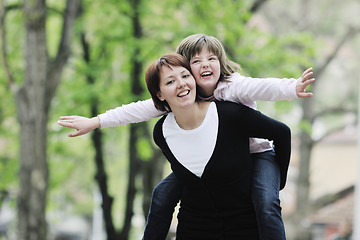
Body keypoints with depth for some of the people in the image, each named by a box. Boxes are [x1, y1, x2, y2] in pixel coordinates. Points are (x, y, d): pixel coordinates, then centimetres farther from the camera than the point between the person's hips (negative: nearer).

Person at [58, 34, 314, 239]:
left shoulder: (235, 86, -25)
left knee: (267, 206, -30)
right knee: (164, 193, -3)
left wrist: (293, 88, -66)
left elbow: (264, 88, -44)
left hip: (256, 154, -5)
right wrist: (94, 122, -11)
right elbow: (141, 110, -8)